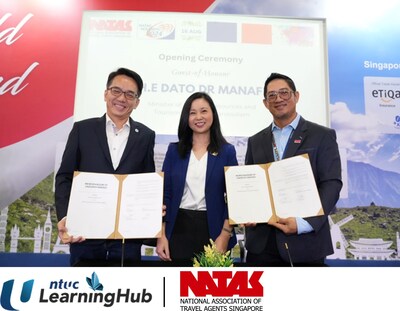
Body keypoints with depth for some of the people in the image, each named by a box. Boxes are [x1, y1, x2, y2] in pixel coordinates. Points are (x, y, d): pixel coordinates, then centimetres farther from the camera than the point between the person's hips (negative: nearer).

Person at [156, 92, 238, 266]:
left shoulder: (227, 151, 0)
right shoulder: (175, 150, 3)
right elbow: (165, 193, 2)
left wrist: (224, 236, -10)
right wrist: (162, 235, -4)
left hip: (212, 229, -1)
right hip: (179, 228, 1)